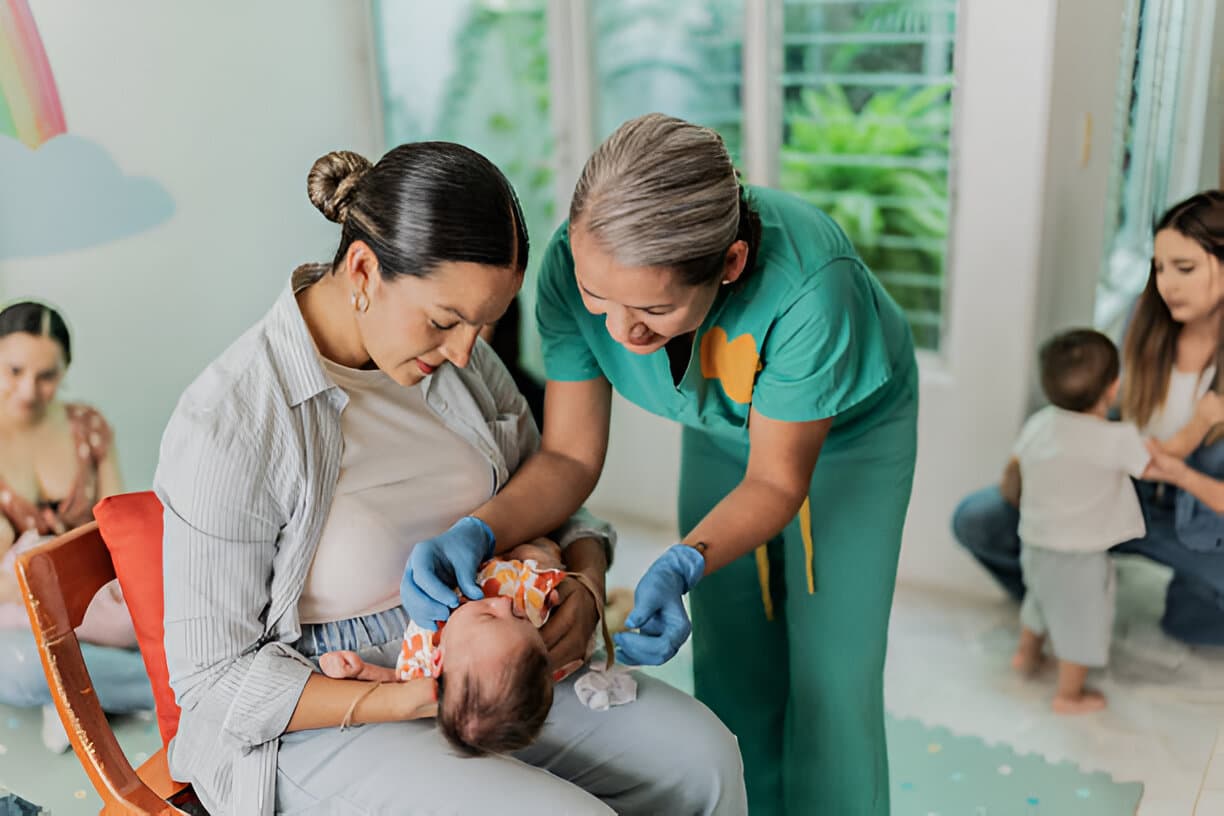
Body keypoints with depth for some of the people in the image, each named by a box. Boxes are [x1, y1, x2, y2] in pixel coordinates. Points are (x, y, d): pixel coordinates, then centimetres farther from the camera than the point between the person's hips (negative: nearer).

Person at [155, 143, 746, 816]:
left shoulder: (457, 355, -4)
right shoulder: (224, 426, -22)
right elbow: (213, 678, -15)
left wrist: (585, 584, -13)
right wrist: (400, 700, -26)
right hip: (321, 726, -5)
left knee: (701, 755, -7)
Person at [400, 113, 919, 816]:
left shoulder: (809, 284, -43)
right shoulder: (576, 263, -31)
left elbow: (775, 482, -28)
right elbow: (570, 457, -23)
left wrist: (683, 566, -44)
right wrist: (478, 532, -40)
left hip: (851, 428, -3)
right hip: (723, 435, 3)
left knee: (830, 680, -3)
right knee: (732, 669, 7)